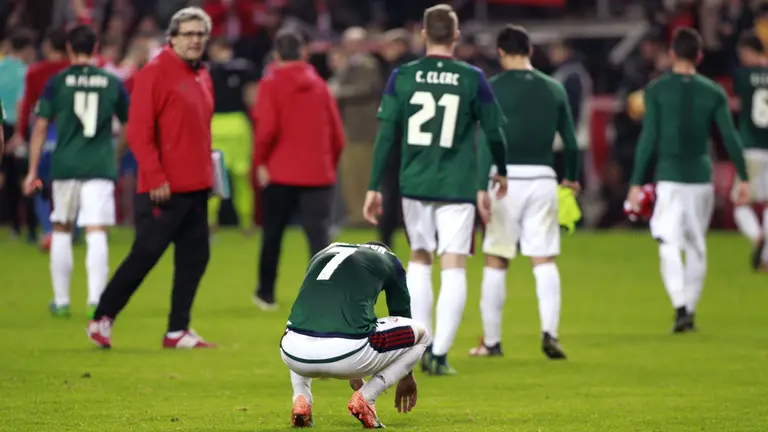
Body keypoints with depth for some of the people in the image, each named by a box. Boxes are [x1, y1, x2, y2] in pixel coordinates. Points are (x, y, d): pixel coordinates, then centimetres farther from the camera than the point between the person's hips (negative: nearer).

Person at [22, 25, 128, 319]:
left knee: (61, 230, 15)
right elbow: (130, 125, 15)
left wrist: (32, 171, 2)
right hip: (100, 167, 0)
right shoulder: (112, 83, 5)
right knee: (96, 234, -4)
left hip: (65, 165, 0)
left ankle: (61, 301, 19)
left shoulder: (57, 82, 0)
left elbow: (40, 127, -2)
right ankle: (95, 300, -17)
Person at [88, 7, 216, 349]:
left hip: (196, 187, 8)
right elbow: (138, 130, -16)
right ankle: (102, 319, 7)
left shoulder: (202, 77, 14)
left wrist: (207, 172, 16)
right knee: (145, 254, -6)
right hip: (164, 190, -8)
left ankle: (178, 331, 13)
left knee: (195, 257, 6)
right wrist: (155, 176, -20)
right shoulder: (154, 73, -11)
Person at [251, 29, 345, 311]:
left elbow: (267, 127, -16)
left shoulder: (271, 84, -3)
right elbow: (337, 134, 7)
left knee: (272, 235, 17)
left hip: (280, 172, -2)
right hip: (318, 174, 2)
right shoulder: (319, 84, 7)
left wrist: (260, 161, -3)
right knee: (319, 237, -5)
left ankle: (266, 294, 31)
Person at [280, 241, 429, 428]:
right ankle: (365, 398, 5)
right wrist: (407, 377, 48)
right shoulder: (389, 260, 21)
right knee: (421, 334, 22)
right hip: (347, 354, -4)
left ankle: (301, 400, 15)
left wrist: (353, 375, 56)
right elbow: (402, 317, 32)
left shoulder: (323, 254, 31)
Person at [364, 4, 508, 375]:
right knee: (454, 270, 1)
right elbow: (494, 132, 4)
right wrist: (501, 173, 22)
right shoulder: (472, 79, -3)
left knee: (419, 261, 19)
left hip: (414, 185, 2)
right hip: (457, 188, -2)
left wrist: (374, 187, 3)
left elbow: (385, 134, -1)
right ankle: (440, 355, -6)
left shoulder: (402, 77, 0)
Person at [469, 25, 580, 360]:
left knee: (495, 262, 7)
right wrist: (571, 178, 27)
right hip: (542, 179, 3)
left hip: (506, 179, -2)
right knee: (544, 261, 3)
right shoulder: (554, 89, 7)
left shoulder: (494, 88, -5)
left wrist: (481, 189, -14)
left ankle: (491, 341, 11)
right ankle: (549, 331, -14)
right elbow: (570, 141, 10)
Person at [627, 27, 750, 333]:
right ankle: (689, 311, 16)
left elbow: (648, 138, -6)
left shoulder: (656, 90, -2)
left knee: (669, 246, -5)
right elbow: (730, 138, 1)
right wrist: (744, 179, 7)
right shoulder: (713, 93, 4)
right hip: (702, 177, 3)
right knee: (697, 248, 15)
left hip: (669, 178, -3)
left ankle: (681, 307, -23)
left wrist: (636, 183, -3)